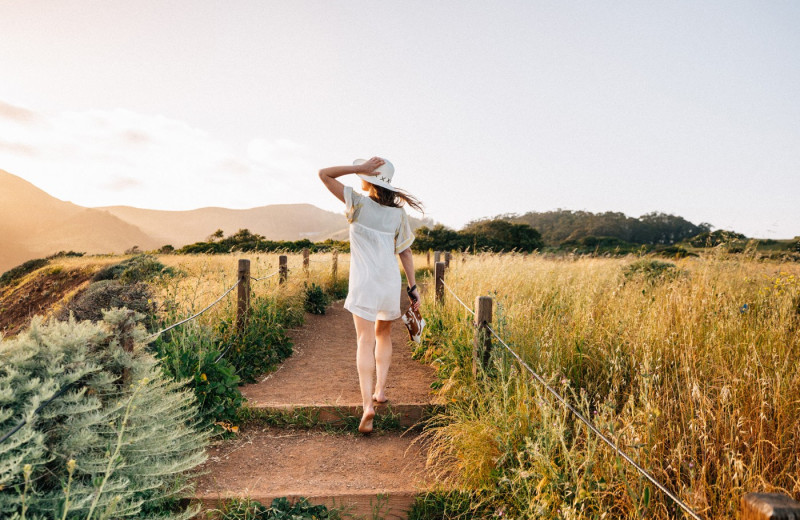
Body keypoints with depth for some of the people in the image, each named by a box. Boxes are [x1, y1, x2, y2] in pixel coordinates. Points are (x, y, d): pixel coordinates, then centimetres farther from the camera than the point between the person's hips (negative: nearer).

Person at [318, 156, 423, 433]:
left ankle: (367, 404, -16)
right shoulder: (398, 213, 2)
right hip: (390, 281, 4)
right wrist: (413, 287, 8)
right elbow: (405, 252, 3)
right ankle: (380, 389, 23)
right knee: (383, 334, 23)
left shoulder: (358, 204, -6)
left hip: (364, 283, -3)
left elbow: (324, 174, -3)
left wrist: (359, 168, -7)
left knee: (365, 341, -5)